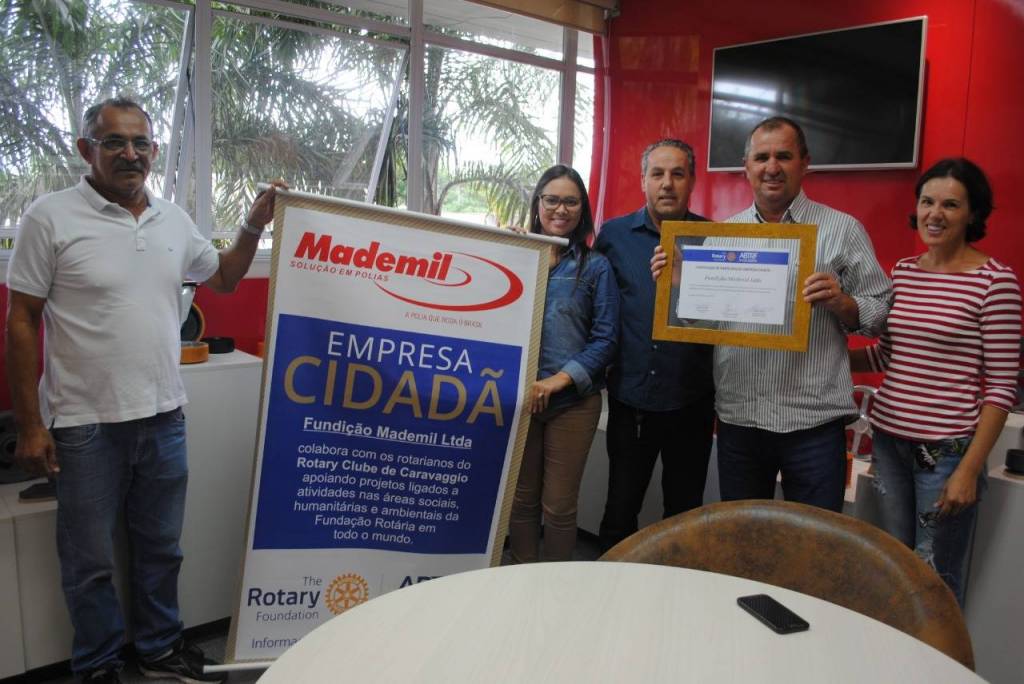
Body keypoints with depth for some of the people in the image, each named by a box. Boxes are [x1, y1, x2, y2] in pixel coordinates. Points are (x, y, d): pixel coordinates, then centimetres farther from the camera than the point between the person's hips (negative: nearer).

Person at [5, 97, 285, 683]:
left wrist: (255, 226, 7)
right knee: (91, 562, 12)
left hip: (164, 416, 5)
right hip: (86, 424, -4)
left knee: (162, 548, 18)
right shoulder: (51, 217, -8)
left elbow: (223, 278, 22)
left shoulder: (174, 219, 6)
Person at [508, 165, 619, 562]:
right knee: (521, 498, 13)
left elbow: (605, 338, -3)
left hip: (573, 400, -2)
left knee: (559, 506, 7)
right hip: (517, 395, 2)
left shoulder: (595, 267, 2)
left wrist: (560, 379, -14)